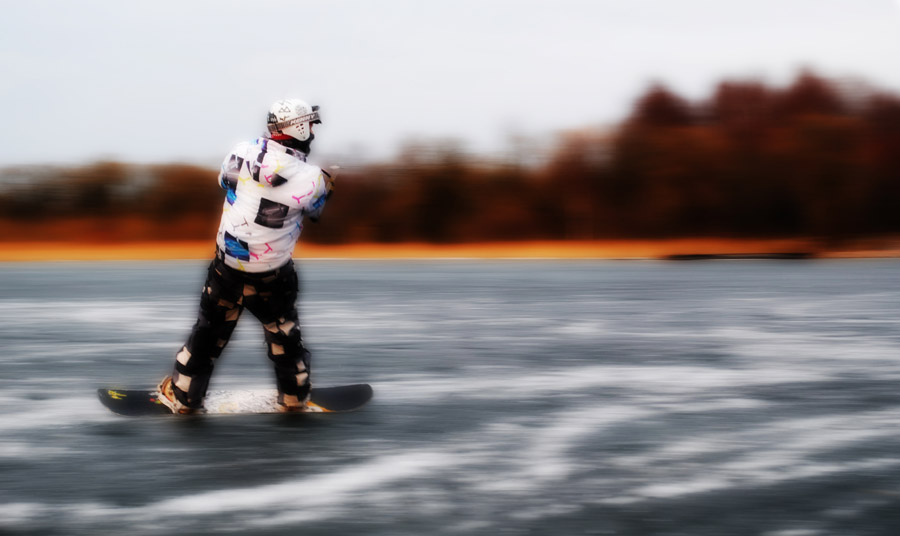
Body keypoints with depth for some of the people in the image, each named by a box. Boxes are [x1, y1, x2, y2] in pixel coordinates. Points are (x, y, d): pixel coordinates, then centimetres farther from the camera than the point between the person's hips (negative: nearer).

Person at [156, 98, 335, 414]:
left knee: (209, 331, 19)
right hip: (271, 278, -2)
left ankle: (182, 397, 27)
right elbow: (316, 210, 1)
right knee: (284, 337, 20)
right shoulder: (310, 178, -19)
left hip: (226, 266, 2)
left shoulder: (242, 152, -11)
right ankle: (294, 399, 35)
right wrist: (327, 183, 17)